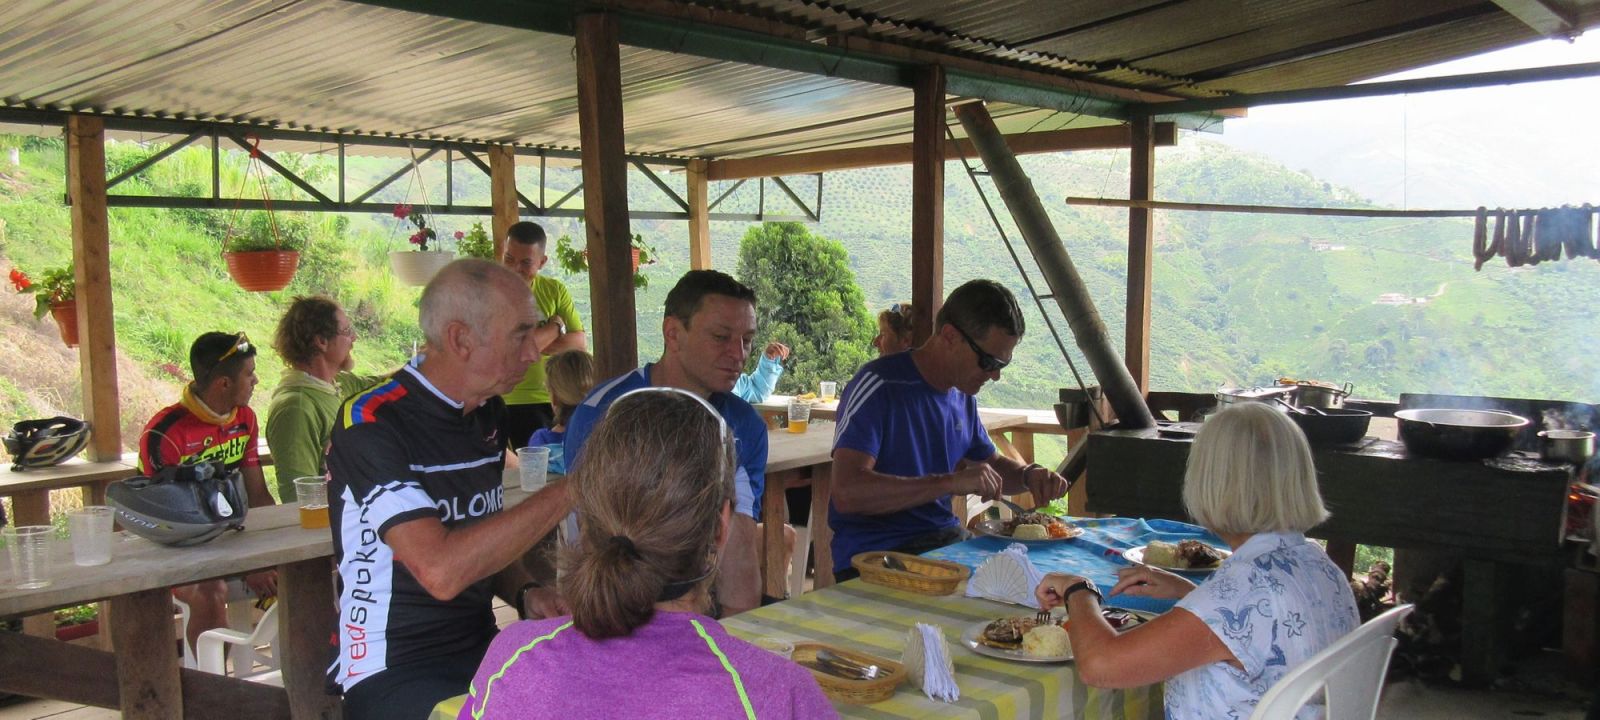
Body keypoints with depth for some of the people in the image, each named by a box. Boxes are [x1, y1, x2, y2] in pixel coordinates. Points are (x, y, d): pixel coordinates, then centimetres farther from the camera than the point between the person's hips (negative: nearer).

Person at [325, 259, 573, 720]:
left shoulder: (488, 413, 8)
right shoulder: (371, 424, -17)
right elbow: (440, 570, -29)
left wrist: (524, 594, -2)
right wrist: (568, 491, -25)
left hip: (482, 651, 7)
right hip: (392, 673, -7)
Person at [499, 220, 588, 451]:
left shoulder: (554, 290, 8)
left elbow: (580, 342, 0)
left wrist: (535, 342, -14)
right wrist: (556, 325, -5)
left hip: (557, 403, 4)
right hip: (512, 405, -4)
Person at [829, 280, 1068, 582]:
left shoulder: (962, 394, 11)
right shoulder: (879, 385, -14)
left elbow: (992, 465, 28)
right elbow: (847, 493, -26)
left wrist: (1029, 475, 4)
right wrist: (951, 482, -30)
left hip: (947, 539, 8)